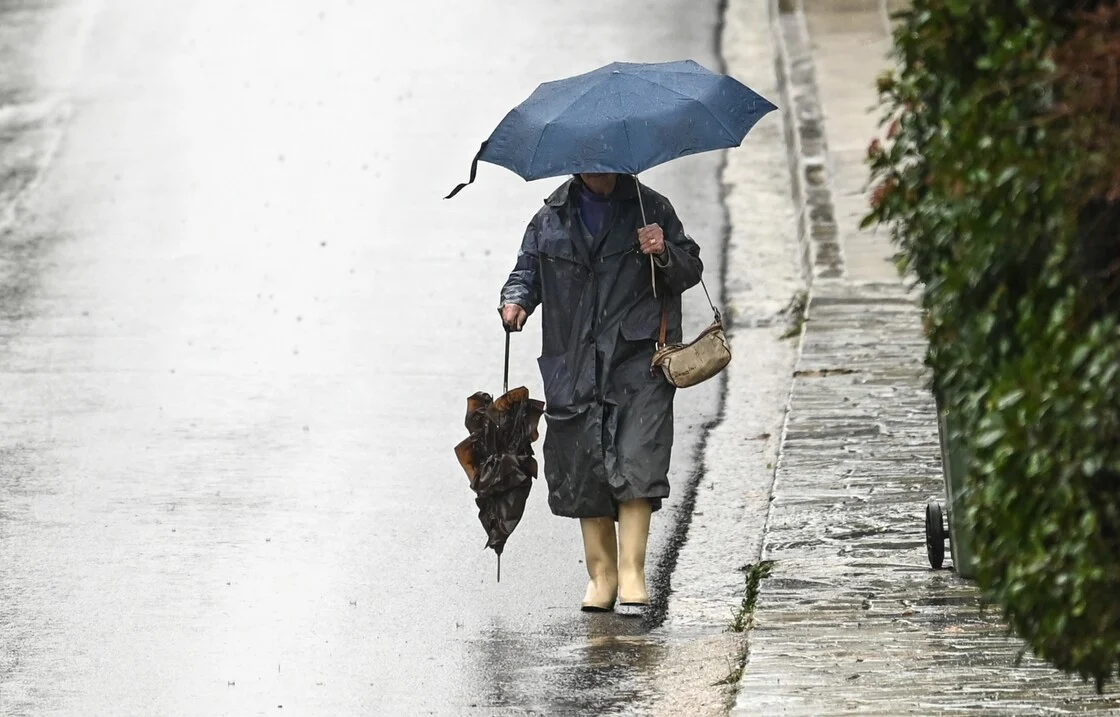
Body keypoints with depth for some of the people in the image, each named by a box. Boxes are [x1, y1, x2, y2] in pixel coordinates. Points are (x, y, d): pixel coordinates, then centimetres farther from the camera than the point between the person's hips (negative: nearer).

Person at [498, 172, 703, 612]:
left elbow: (690, 271, 10)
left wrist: (664, 254, -12)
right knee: (583, 473, 2)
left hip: (638, 363, -3)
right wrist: (516, 300, -4)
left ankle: (632, 574, -13)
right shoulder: (550, 219, 13)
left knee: (636, 465, -14)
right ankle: (601, 574, 12)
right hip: (574, 369, 3)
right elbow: (528, 270, 18)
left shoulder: (650, 209, 8)